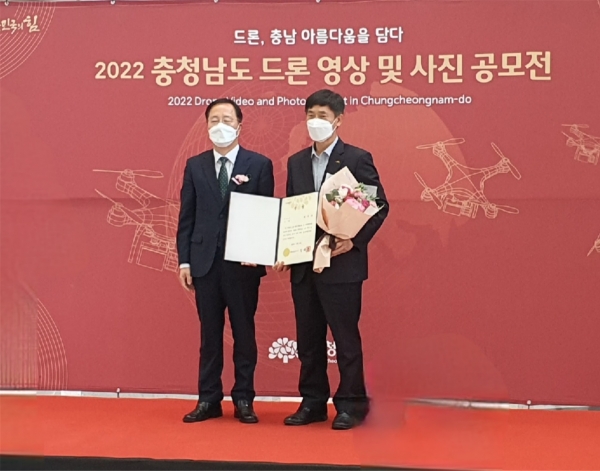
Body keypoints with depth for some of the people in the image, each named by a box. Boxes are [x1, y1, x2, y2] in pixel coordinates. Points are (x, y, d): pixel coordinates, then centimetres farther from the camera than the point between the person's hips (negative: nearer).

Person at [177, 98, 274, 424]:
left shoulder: (259, 165, 2)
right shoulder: (195, 166, 8)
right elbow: (186, 217, 7)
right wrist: (184, 260, 1)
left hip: (243, 263, -2)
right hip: (205, 262, 2)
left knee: (243, 333, 6)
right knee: (209, 333, 9)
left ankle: (243, 400, 16)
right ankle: (209, 400, 17)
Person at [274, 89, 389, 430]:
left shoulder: (357, 159, -3)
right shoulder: (296, 162, 13)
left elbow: (380, 206, -5)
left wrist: (356, 241, -16)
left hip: (341, 264, -6)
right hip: (303, 265, 6)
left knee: (346, 338, 1)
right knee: (308, 338, 11)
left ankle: (352, 404, 12)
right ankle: (313, 402, 22)